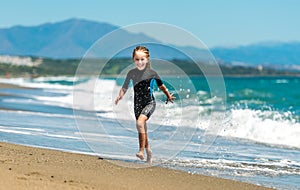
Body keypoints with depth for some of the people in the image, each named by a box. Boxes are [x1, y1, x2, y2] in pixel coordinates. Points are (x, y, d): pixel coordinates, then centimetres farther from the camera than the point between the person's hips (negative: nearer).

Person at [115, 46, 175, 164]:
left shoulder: (151, 73, -5)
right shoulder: (131, 73, 1)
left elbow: (161, 85, 10)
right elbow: (125, 88, 5)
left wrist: (168, 95, 13)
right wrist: (120, 96, -13)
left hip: (149, 103, -4)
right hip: (138, 104, 4)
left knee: (140, 122, -26)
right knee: (142, 129, 10)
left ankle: (142, 151, -25)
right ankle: (148, 151, 27)